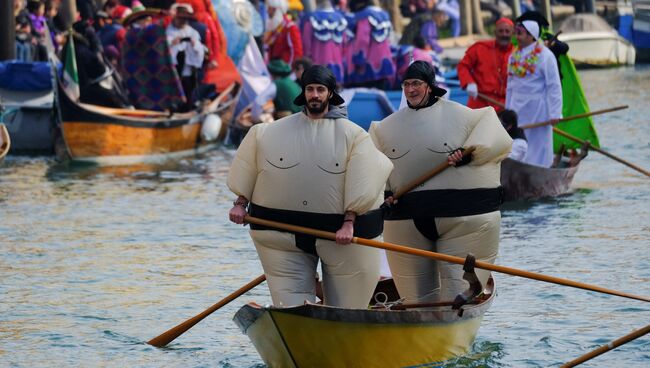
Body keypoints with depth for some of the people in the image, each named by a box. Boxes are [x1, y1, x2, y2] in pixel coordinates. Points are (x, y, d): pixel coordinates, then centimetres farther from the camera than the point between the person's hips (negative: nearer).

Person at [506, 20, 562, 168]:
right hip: (518, 108, 6)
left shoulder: (545, 56, -10)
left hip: (537, 109, -6)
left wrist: (555, 113, -16)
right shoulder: (514, 56, 10)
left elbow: (554, 87, -12)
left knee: (538, 145, 0)